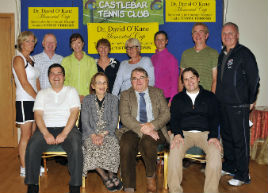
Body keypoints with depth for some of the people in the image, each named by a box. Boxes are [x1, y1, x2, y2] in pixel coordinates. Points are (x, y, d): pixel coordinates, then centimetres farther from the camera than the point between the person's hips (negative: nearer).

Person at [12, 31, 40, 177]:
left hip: (35, 100, 8)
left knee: (34, 135, 10)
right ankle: (24, 169, 8)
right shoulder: (19, 59, -9)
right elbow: (24, 84, -15)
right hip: (24, 101, -8)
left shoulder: (31, 59, 16)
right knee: (26, 136, -2)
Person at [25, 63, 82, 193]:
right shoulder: (42, 93, 18)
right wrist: (46, 134, -13)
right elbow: (38, 115, 5)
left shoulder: (71, 91, 12)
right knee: (31, 147, -27)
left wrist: (64, 134, -15)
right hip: (46, 128, 2)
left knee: (76, 147, -32)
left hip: (67, 128, -1)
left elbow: (74, 113, -1)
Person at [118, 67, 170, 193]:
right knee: (126, 146, -31)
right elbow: (125, 117, -2)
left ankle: (150, 178, -9)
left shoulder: (157, 92, 17)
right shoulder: (125, 95, 13)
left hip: (154, 130, 0)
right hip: (133, 131, 0)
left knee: (147, 142, -34)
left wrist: (152, 125, -15)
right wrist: (142, 129, -17)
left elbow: (166, 114, 5)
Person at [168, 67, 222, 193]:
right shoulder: (177, 99, 18)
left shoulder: (210, 97, 16)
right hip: (184, 133, 0)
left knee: (215, 152, -30)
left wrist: (213, 136, -11)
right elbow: (174, 119, 8)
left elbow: (214, 118, 7)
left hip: (205, 133, 0)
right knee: (174, 152, -31)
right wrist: (177, 134, -12)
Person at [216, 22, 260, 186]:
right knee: (226, 136, 17)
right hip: (223, 104, 8)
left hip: (239, 106, -8)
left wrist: (251, 101, -6)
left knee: (240, 140, -1)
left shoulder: (244, 54, -8)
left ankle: (243, 175, 10)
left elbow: (254, 79, -8)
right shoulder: (222, 55, 14)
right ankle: (229, 166, 33)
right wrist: (219, 98, 14)